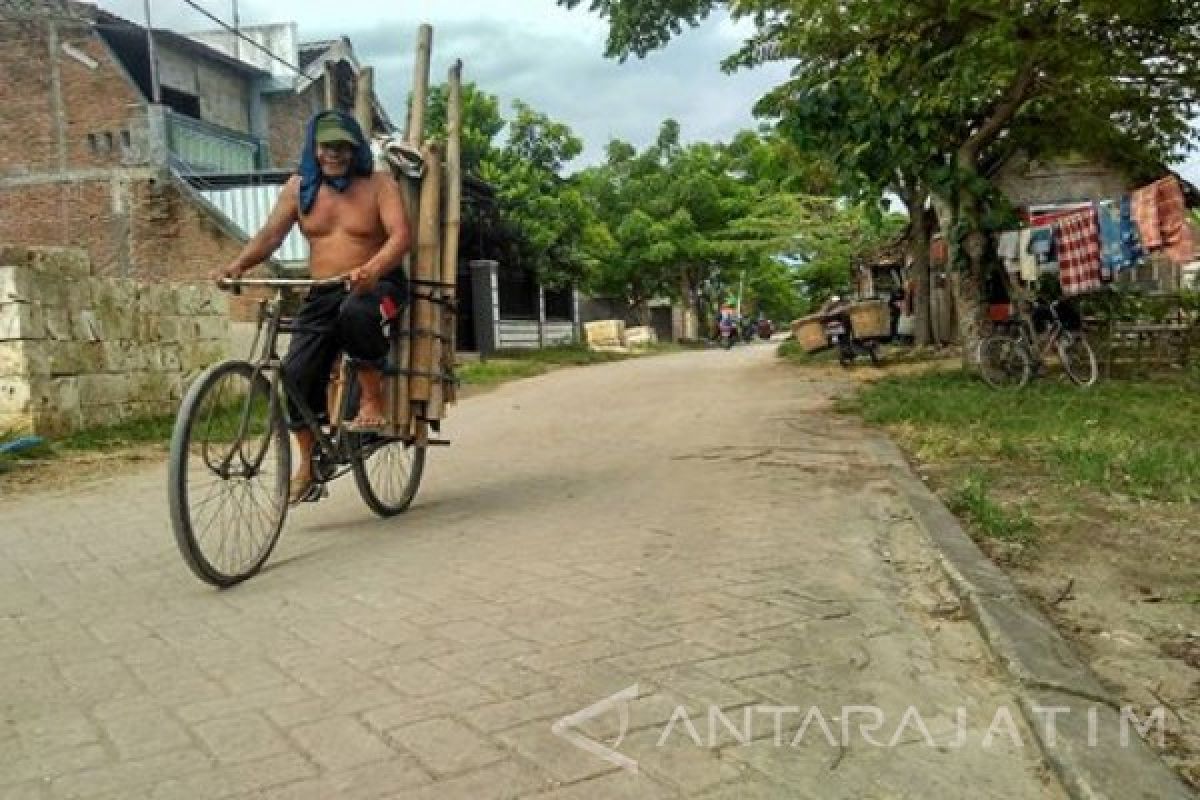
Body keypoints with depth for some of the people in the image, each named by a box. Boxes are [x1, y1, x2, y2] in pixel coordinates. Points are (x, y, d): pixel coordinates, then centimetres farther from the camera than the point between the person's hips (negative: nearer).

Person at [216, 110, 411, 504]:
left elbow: (400, 234, -17)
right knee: (297, 374, -10)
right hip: (322, 295, 4)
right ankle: (307, 466, 6)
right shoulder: (300, 187, 7)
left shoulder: (379, 184, -3)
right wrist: (238, 265, -21)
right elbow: (270, 234, 0)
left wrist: (373, 268, -37)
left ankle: (372, 401, -19)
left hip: (377, 285, -4)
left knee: (356, 311, -40)